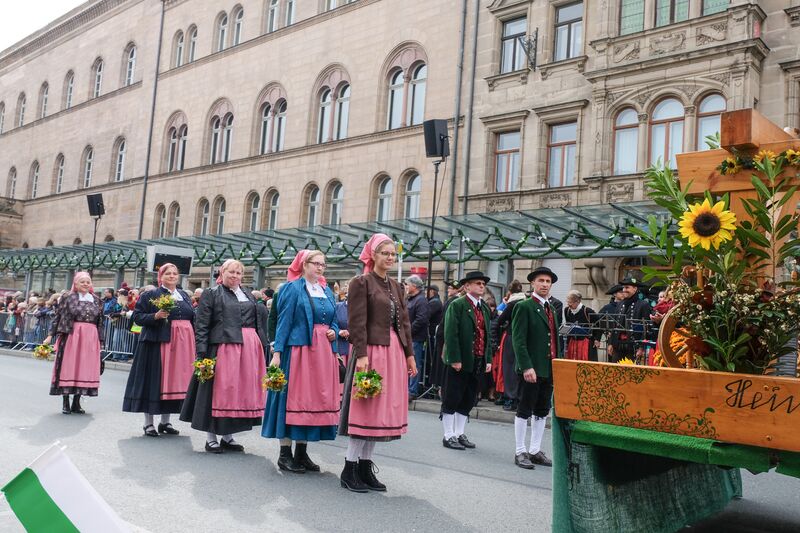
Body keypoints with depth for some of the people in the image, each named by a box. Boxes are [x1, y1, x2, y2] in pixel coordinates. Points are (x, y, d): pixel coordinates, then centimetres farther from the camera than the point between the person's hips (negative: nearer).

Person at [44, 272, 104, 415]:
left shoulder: (96, 301, 11)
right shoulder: (68, 299, 3)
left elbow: (100, 322, 11)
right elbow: (58, 317, 3)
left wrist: (100, 340, 9)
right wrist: (50, 335, -3)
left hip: (90, 339, 3)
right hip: (71, 337, -3)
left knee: (85, 368, 3)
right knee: (68, 367, -1)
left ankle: (76, 402, 12)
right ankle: (65, 403, 7)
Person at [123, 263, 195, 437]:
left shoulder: (185, 296, 16)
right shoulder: (150, 295, 1)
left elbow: (193, 319, 19)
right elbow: (137, 316, -3)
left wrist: (193, 342, 12)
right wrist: (156, 316, -19)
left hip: (181, 344, 5)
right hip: (158, 342, -5)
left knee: (174, 381, 7)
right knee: (154, 381, -2)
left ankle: (165, 421, 18)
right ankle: (148, 423, 8)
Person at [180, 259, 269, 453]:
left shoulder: (248, 296, 18)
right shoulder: (211, 294, 2)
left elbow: (259, 322, 16)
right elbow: (201, 326, -5)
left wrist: (262, 347, 6)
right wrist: (201, 354, -14)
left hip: (249, 349, 5)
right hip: (223, 347, -5)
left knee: (241, 391, 7)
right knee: (219, 390, -1)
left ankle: (228, 436, 19)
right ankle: (211, 438, 11)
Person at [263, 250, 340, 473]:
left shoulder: (328, 292, 16)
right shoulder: (293, 288, -3)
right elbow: (284, 321, -7)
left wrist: (334, 332, -1)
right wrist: (277, 352, -13)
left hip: (323, 352, 6)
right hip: (299, 349, -6)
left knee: (315, 399, 7)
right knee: (294, 397, -2)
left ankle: (301, 452, 17)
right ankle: (285, 454, 6)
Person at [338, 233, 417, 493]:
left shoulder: (396, 286, 16)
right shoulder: (361, 282, -5)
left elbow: (404, 322, 16)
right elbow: (357, 322, -12)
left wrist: (409, 353, 12)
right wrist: (361, 355, -19)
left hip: (394, 352, 7)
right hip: (372, 350, -7)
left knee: (381, 410, 8)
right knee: (365, 408, -3)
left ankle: (366, 467, 17)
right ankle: (350, 470, 7)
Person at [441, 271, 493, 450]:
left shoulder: (484, 308, 16)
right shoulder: (457, 305, -7)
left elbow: (487, 335, 16)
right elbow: (450, 334, -14)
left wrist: (488, 359, 9)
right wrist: (454, 359, -19)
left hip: (478, 362, 7)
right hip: (459, 362, -7)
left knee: (468, 401, 13)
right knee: (451, 400, 1)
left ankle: (459, 434, 23)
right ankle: (448, 436, 9)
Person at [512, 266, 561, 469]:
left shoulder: (552, 309, 16)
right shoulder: (524, 307, -7)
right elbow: (518, 340, -14)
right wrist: (526, 367, -21)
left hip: (550, 369, 7)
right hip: (530, 369, -7)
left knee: (542, 412, 12)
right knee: (524, 411, 1)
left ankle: (535, 450, 21)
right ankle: (520, 452, 9)